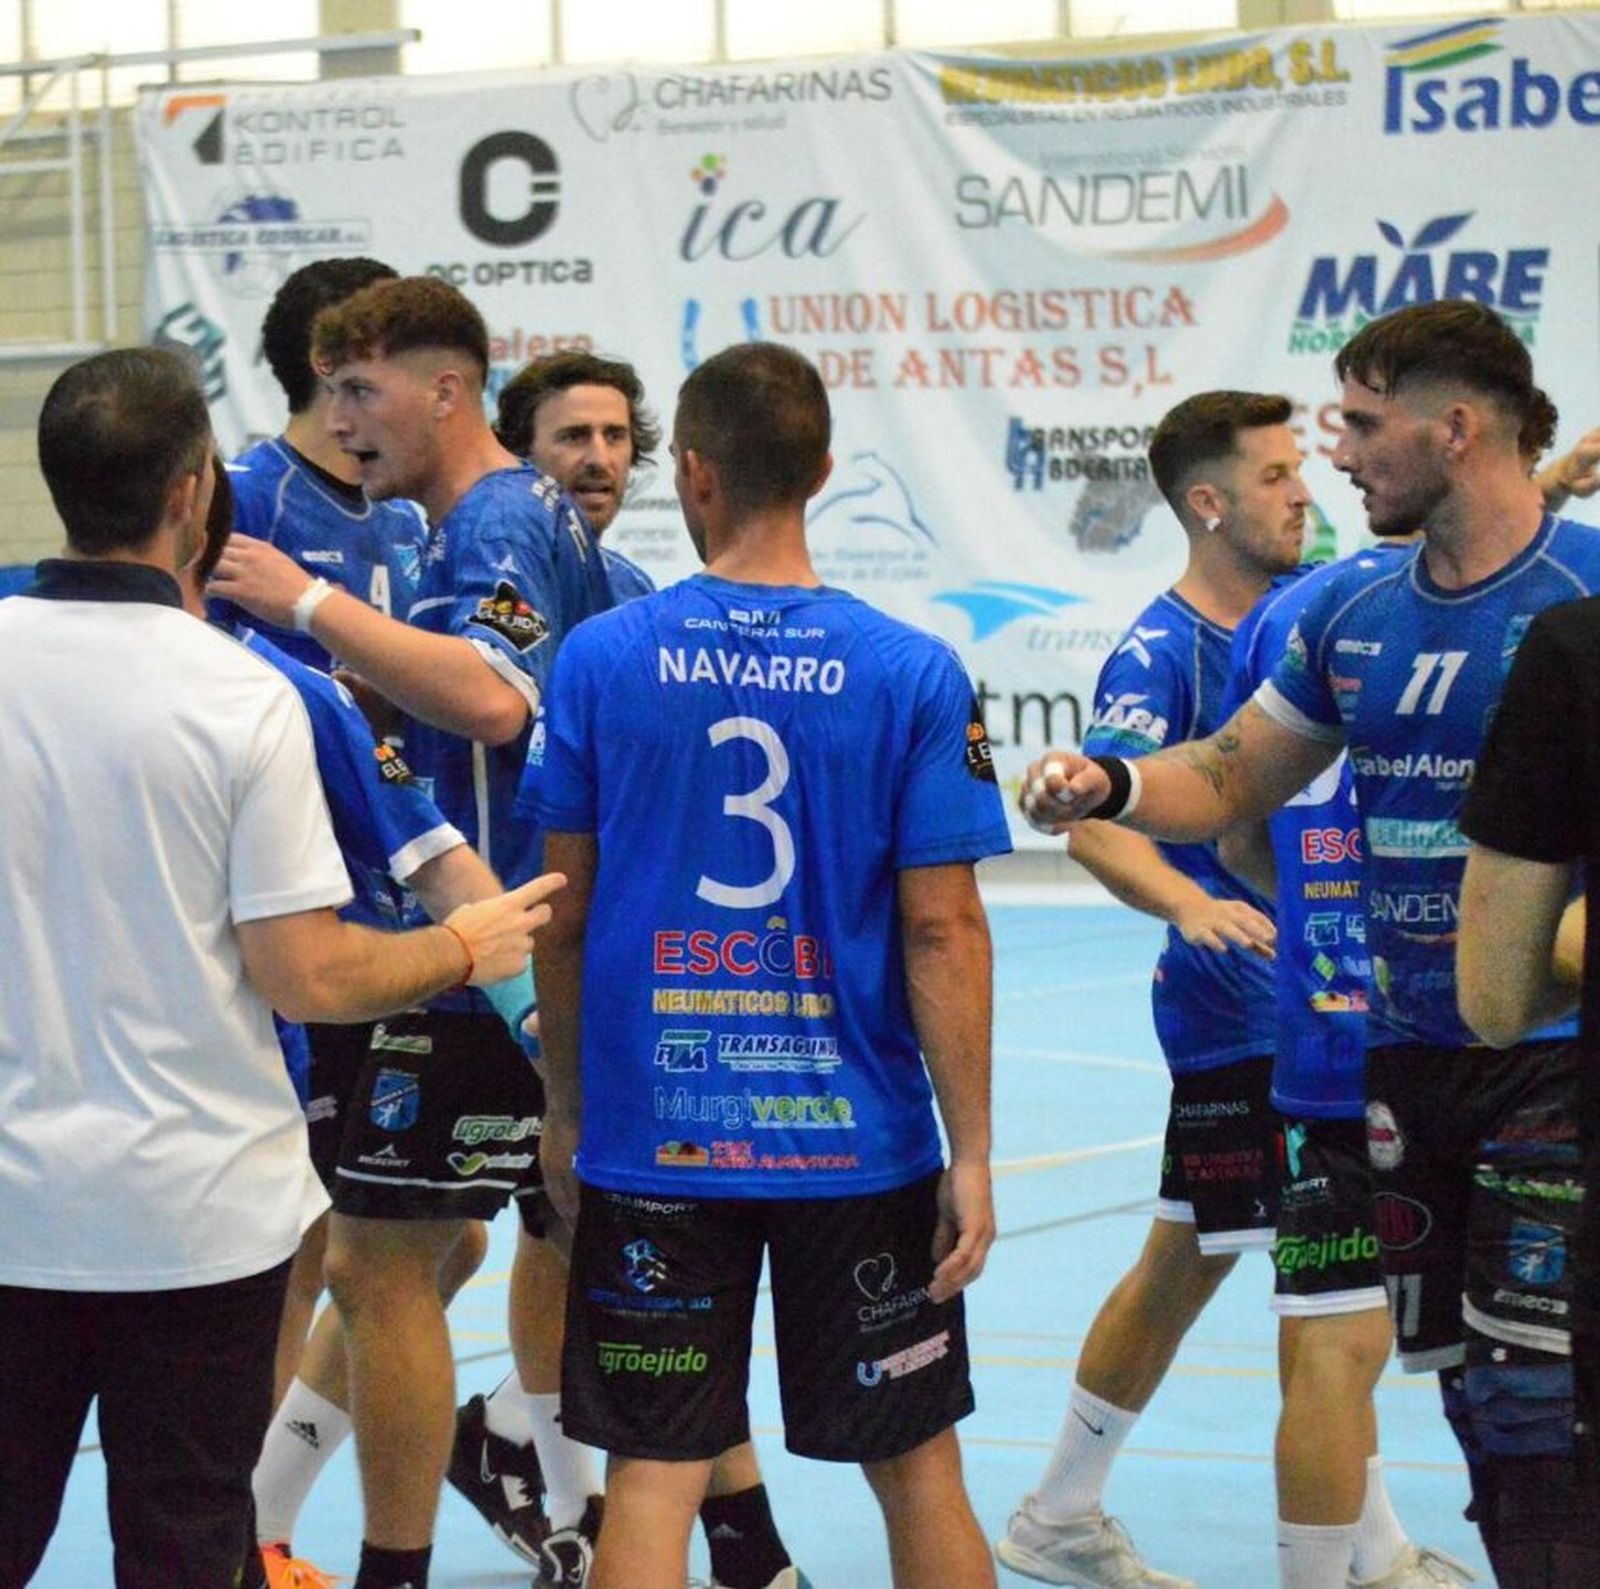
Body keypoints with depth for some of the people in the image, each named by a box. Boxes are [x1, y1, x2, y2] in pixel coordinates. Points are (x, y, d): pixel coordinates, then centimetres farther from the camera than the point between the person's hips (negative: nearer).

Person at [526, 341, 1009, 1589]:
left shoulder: (599, 658, -4)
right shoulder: (914, 674, -6)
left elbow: (563, 918, 2)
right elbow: (942, 931, -7)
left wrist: (565, 1110, 15)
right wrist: (972, 1156, -2)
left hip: (653, 1143, 0)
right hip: (858, 1141, 0)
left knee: (654, 1477, 5)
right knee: (917, 1465, 13)